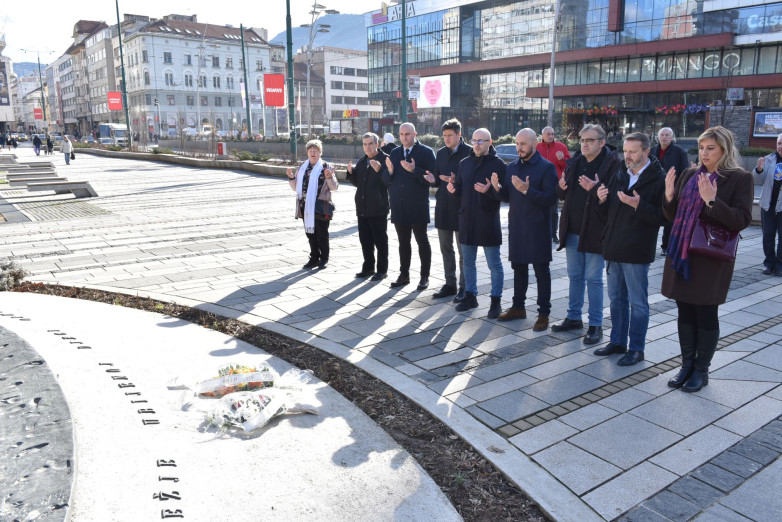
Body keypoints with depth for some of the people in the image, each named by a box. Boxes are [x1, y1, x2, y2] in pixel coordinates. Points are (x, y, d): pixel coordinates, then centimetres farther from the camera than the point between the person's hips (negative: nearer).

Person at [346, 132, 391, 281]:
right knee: (365, 240, 14)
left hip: (378, 209, -7)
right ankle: (368, 267, 26)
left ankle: (382, 270, 13)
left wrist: (379, 170, -33)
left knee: (380, 241, 3)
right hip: (362, 208, 7)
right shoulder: (361, 161, 13)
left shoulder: (385, 160, -9)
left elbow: (389, 181, -18)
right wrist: (351, 172, 1)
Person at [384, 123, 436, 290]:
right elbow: (388, 180, 10)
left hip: (418, 206, -5)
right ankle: (404, 275, 22)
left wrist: (415, 170, -25)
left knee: (422, 242, 4)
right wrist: (389, 171, -10)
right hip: (399, 207, 5)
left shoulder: (426, 152, -4)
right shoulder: (395, 153, 12)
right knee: (403, 243, 12)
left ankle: (424, 277, 12)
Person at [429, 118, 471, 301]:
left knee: (463, 251, 2)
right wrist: (434, 180, -6)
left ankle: (464, 287, 12)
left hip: (461, 207, -6)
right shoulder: (441, 153, 12)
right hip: (443, 207, 6)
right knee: (446, 249, 13)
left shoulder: (469, 152, -8)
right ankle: (450, 284, 24)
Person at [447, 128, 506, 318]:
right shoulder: (465, 163, 11)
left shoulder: (498, 164, -6)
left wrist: (489, 190, -27)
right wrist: (454, 189, -6)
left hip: (488, 221, -5)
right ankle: (470, 296, 27)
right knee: (468, 261, 14)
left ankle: (496, 300, 13)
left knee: (494, 263, 3)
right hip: (467, 219, 6)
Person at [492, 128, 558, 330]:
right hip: (516, 226, 6)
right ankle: (518, 307, 29)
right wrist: (498, 188, -8)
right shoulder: (512, 167, 11)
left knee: (541, 271, 1)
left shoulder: (546, 167, -9)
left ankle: (544, 313, 9)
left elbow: (550, 198, -17)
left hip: (537, 228, -6)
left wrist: (527, 190, -28)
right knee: (518, 268, 16)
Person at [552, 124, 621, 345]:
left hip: (595, 231, -6)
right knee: (575, 276, 16)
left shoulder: (612, 163, -9)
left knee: (593, 278, 1)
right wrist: (561, 187, -6)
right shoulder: (574, 162, 10)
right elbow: (563, 195, 15)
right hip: (572, 229, 6)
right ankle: (574, 317, 29)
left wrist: (595, 189, -30)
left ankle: (596, 324, 12)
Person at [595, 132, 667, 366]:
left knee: (637, 302, 3)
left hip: (637, 251, -7)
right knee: (616, 298, 16)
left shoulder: (658, 179, -9)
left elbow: (661, 216, -14)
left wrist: (638, 205, -26)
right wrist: (602, 200, -5)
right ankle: (617, 342, 28)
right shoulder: (619, 175, 12)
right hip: (614, 248, 7)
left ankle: (636, 348, 14)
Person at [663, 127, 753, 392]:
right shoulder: (689, 175, 9)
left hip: (712, 258, -5)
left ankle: (701, 370, 18)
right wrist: (669, 197, -7)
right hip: (682, 253, 5)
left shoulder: (740, 178, -5)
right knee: (685, 312, 11)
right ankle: (687, 365, 25)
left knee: (706, 314, 4)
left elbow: (742, 220, -13)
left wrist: (712, 201, -24)